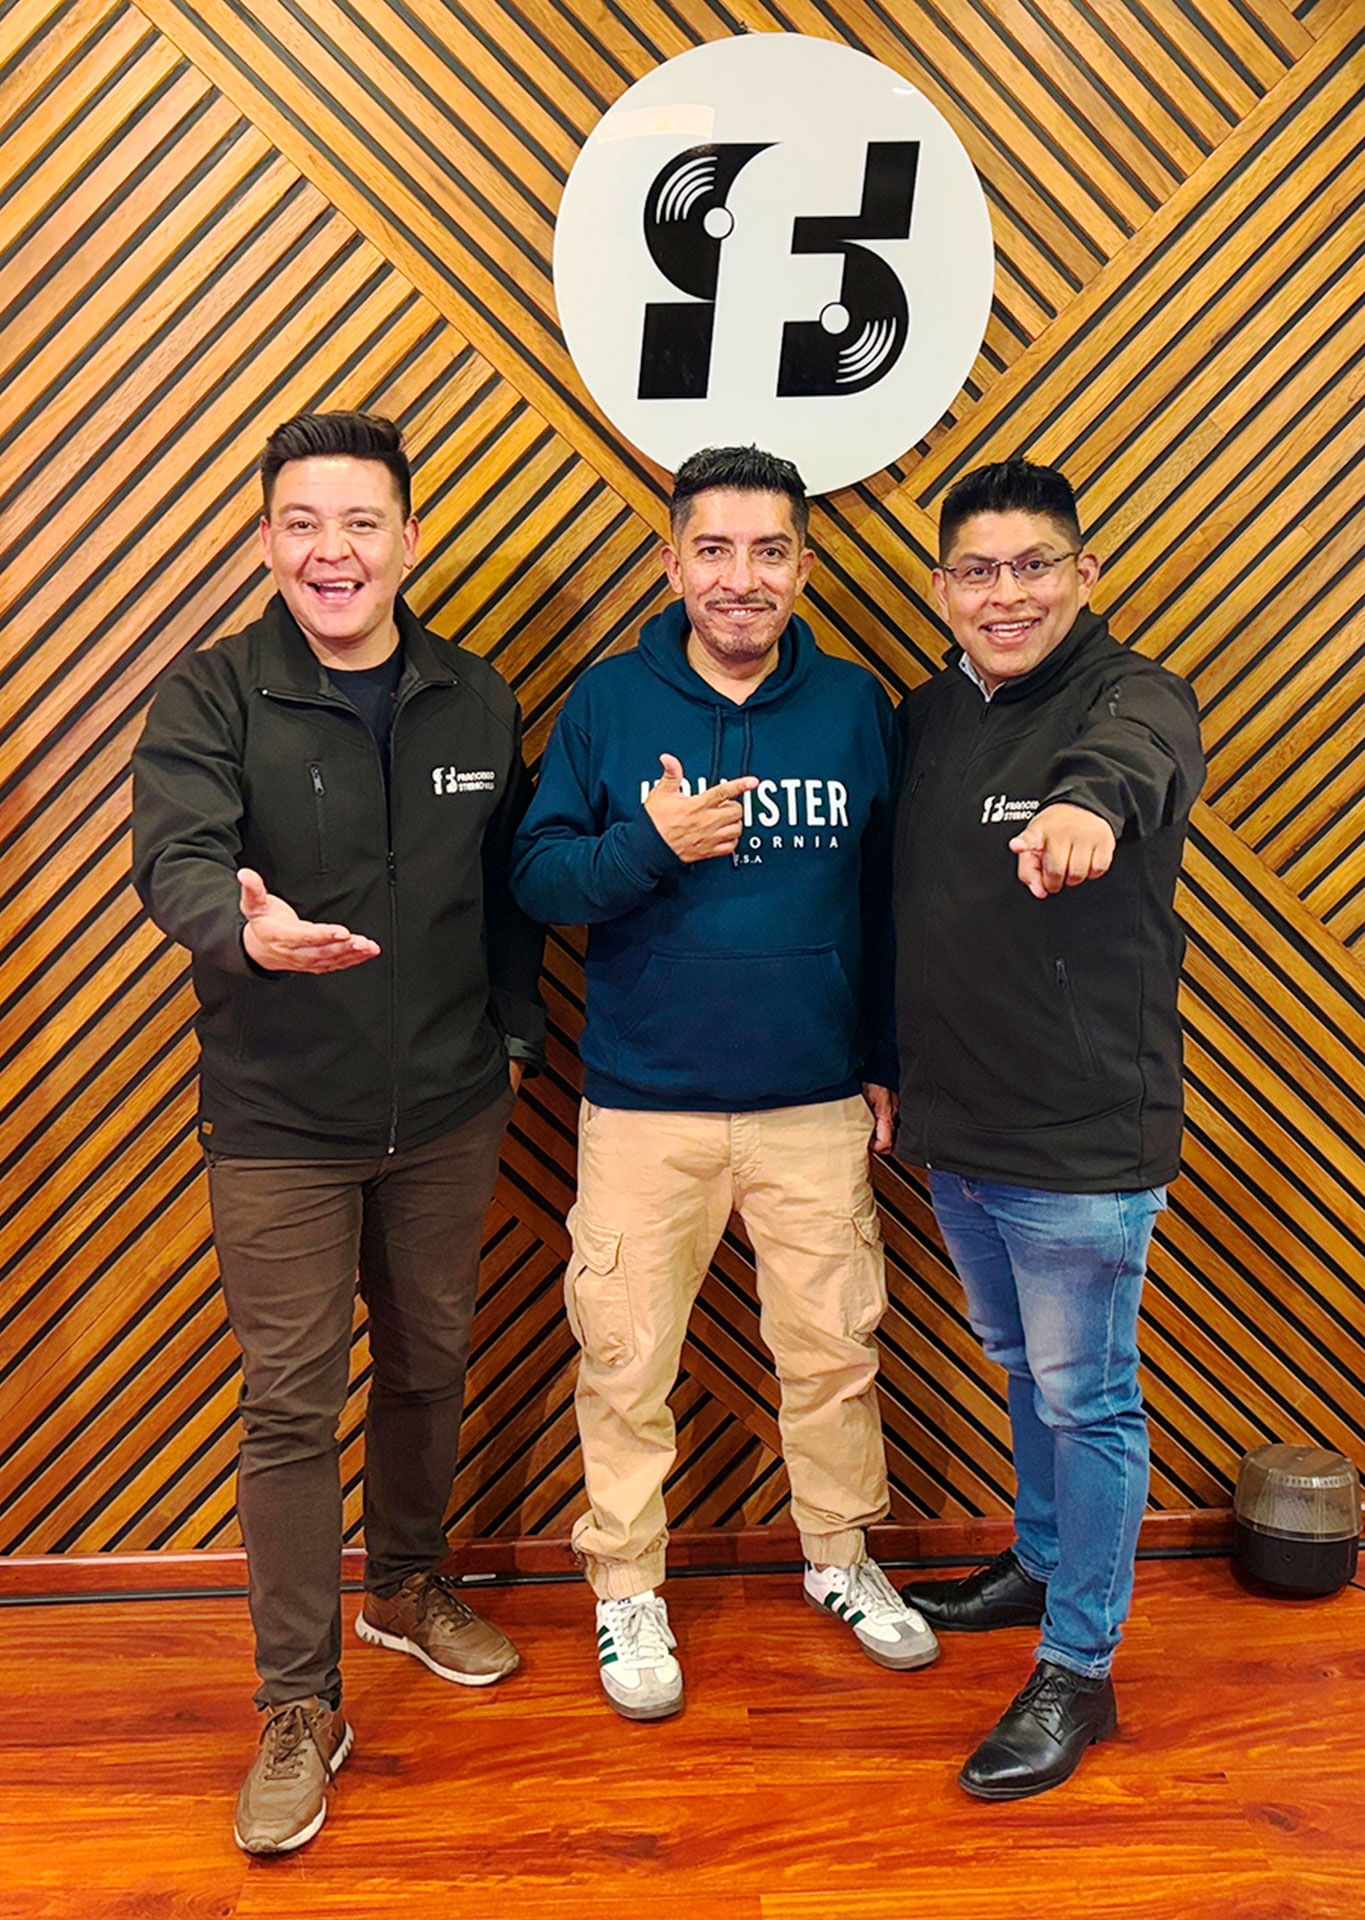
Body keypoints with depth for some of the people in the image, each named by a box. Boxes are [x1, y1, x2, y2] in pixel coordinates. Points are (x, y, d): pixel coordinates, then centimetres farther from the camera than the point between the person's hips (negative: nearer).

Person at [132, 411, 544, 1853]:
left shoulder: (475, 702, 3)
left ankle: (407, 1585, 44)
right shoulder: (210, 697, -9)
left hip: (449, 1111, 4)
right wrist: (247, 929, -45)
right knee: (291, 1407, 3)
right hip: (278, 1122, -3)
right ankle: (300, 1706, 20)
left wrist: (514, 1032, 8)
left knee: (429, 1365, 18)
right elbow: (174, 856, -24)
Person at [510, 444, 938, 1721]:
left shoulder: (854, 703, 3)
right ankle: (625, 1590, 29)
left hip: (817, 1106, 2)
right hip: (645, 1108, -1)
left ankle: (841, 1557, 37)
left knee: (834, 1348, 14)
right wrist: (651, 842, -21)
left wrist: (887, 1061, 8)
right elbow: (535, 875, -4)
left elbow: (886, 897, 8)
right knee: (626, 1362, 7)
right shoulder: (608, 700, -2)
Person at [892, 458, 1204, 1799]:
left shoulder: (1132, 698, -13)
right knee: (1023, 1368, 24)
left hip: (1081, 1145, -6)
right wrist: (892, 1077, 17)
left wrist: (1090, 800, -62)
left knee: (1086, 1398, 8)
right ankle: (1042, 1564, 47)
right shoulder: (927, 717, 7)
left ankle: (1077, 1672, 25)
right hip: (953, 1133, 7)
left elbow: (1134, 759, -39)